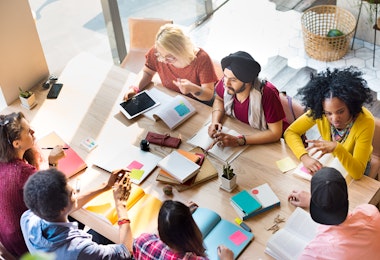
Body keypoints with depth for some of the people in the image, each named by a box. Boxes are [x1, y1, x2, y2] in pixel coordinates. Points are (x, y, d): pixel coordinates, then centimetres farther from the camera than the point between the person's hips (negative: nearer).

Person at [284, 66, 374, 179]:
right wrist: (304, 157, -35)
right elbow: (290, 132, -18)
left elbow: (357, 172, -35)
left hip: (353, 166, -3)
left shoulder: (366, 122, -34)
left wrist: (337, 148, -51)